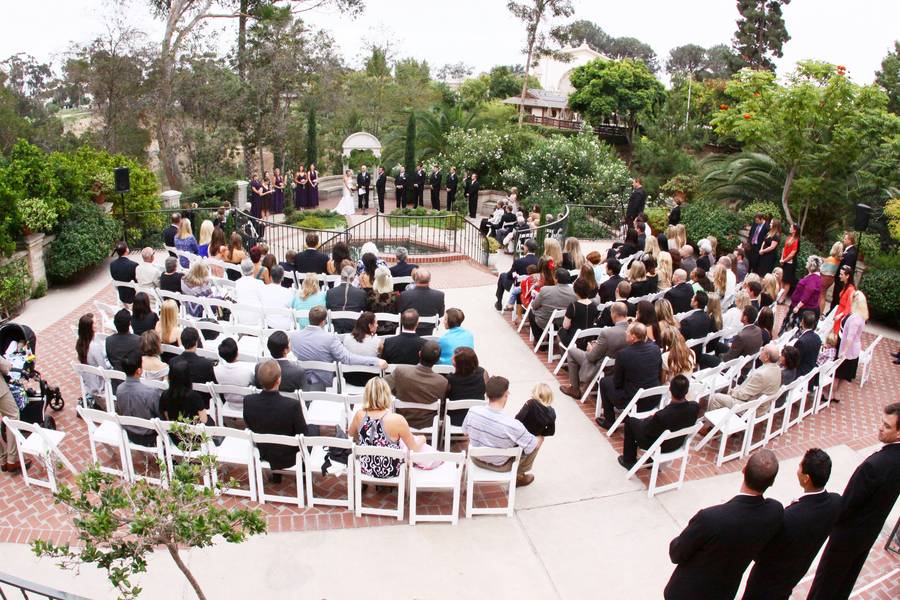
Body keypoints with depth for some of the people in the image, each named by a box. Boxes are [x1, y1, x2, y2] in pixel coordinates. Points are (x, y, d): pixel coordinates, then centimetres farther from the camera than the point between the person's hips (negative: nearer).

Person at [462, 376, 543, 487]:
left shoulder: (472, 411, -24)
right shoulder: (513, 425, -37)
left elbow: (465, 432, -3)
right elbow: (534, 446, -20)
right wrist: (540, 438, 3)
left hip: (477, 460, 5)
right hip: (500, 466, -4)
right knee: (539, 439, 17)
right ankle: (518, 476, 40)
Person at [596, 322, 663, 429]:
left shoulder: (623, 354, -21)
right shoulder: (656, 349, -7)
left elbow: (617, 383, -9)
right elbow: (659, 374, 7)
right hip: (655, 400, 6)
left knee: (604, 381, 18)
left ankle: (609, 421, 26)